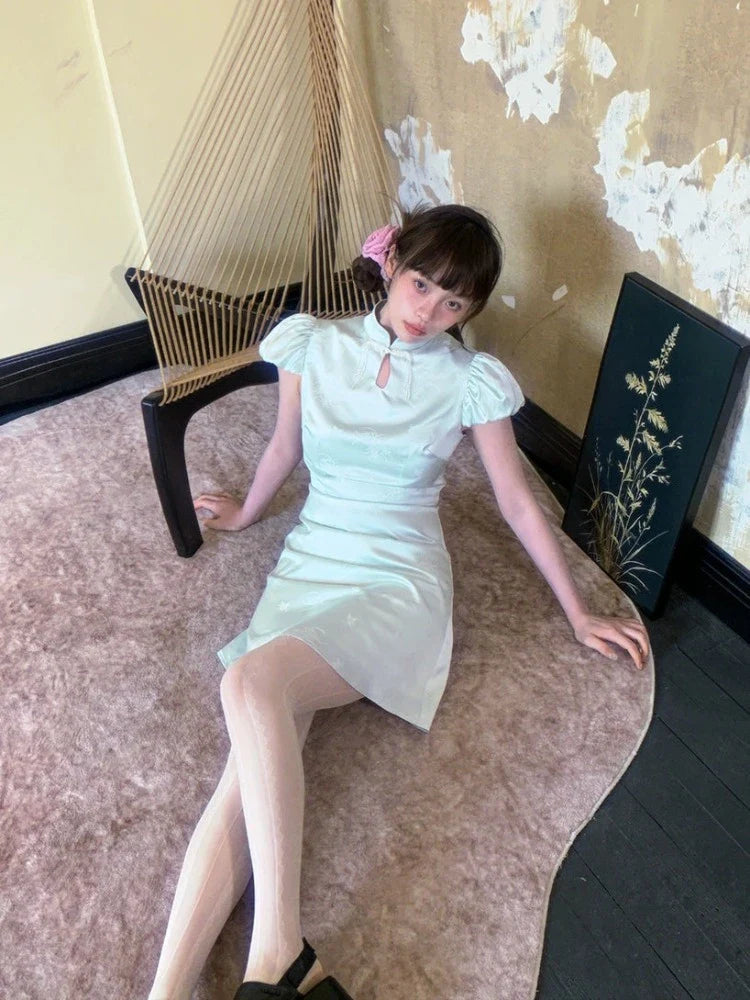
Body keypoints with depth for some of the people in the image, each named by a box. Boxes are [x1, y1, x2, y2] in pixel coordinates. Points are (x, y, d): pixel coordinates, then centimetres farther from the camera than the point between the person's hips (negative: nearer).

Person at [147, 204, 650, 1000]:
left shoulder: (471, 381, -2)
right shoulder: (313, 344, 4)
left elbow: (518, 504, 6)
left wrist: (578, 615, 11)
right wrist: (246, 514, 35)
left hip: (397, 585, -3)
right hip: (305, 569, 4)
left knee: (251, 683, -33)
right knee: (244, 777, -19)